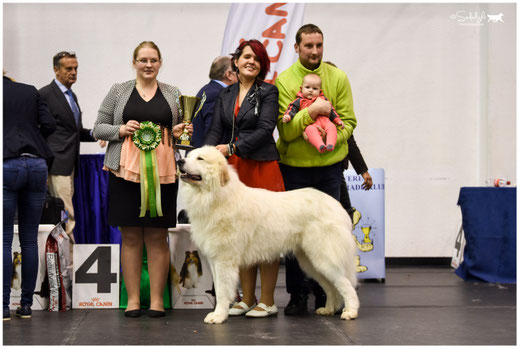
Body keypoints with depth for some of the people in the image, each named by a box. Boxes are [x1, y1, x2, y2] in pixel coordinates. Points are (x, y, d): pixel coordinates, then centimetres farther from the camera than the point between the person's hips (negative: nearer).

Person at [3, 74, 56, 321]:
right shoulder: (31, 91, 15)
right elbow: (49, 124, 6)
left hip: (7, 165, -4)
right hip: (37, 164, 4)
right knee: (30, 239, 9)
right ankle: (26, 304, 12)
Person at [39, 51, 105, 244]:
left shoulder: (72, 96, 20)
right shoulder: (45, 94, -7)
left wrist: (93, 133, 6)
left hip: (70, 164, 9)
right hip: (58, 164, -9)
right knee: (67, 216, -12)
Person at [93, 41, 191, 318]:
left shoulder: (173, 94, 13)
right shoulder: (119, 91, 9)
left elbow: (180, 128, 21)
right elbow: (98, 129, 9)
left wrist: (179, 133, -1)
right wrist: (121, 129, -9)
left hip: (162, 172, 1)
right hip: (126, 170, -1)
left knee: (157, 237, 1)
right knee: (130, 236, 2)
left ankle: (157, 299, 8)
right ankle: (132, 298, 9)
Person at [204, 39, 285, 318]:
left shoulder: (268, 92, 1)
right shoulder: (226, 94, 16)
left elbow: (265, 130, -10)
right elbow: (216, 130, 11)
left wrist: (232, 147, -17)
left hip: (261, 168, -5)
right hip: (233, 169, 5)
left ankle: (267, 301, 3)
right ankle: (247, 298, 15)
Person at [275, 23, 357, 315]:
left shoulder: (338, 78, 2)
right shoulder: (284, 80, -4)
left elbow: (348, 120, 1)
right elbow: (286, 130, -11)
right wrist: (313, 111, -25)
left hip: (330, 164, 1)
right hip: (295, 167, -1)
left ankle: (326, 293, 18)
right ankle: (298, 293, 15)